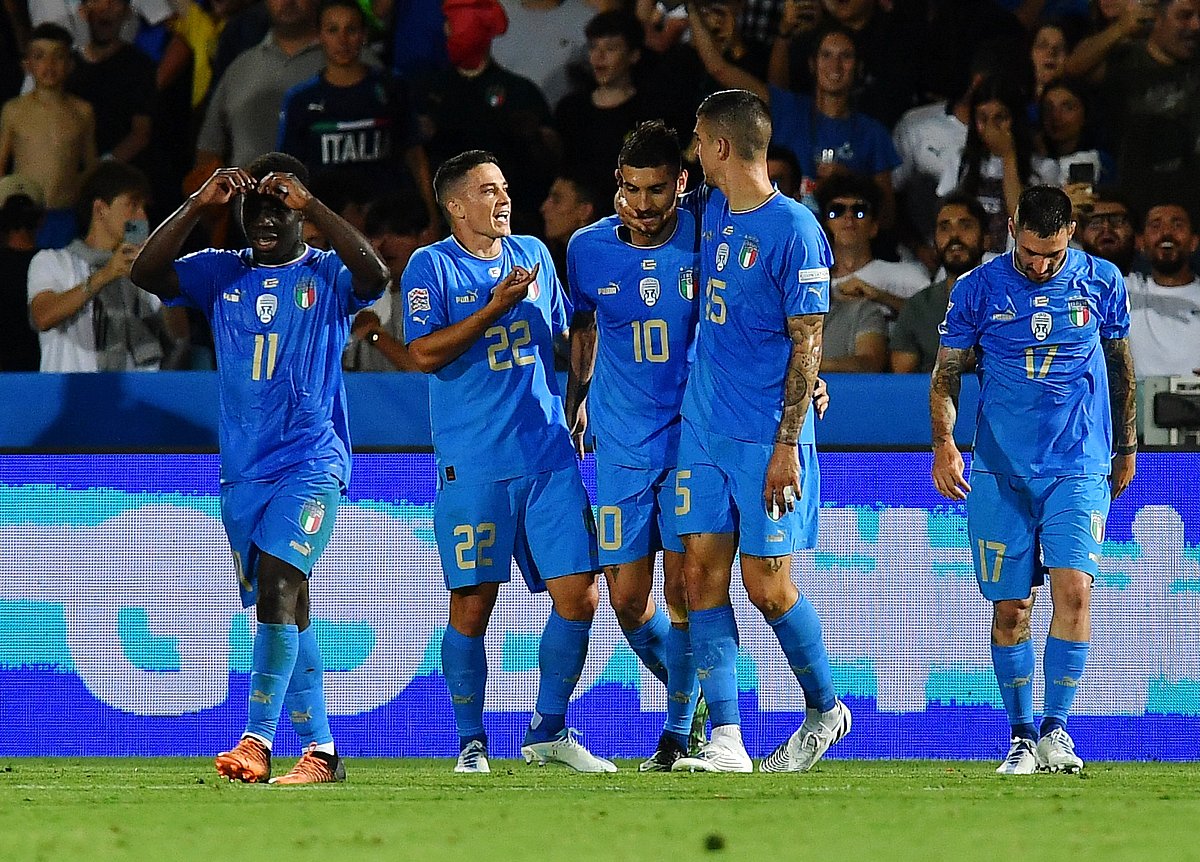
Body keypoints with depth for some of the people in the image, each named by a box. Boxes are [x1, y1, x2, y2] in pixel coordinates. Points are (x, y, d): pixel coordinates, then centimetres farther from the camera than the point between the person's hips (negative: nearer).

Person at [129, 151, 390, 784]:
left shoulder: (327, 278, 1)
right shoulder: (221, 275, 10)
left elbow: (373, 274, -21)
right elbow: (147, 273, -5)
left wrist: (310, 204, -25)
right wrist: (200, 204, -15)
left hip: (311, 464, -5)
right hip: (242, 471, 5)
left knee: (276, 587, -21)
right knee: (286, 610, 7)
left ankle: (258, 740, -25)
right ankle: (320, 751, 12)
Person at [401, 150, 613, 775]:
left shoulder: (533, 255, 14)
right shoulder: (432, 267, -2)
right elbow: (424, 354, -13)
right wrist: (495, 306, -16)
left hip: (549, 457, 5)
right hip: (471, 465, -4)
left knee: (578, 596, -2)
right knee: (472, 604, -1)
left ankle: (549, 729, 12)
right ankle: (471, 741, 12)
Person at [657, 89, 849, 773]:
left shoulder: (794, 231, -12)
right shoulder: (711, 211, 10)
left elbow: (807, 344, -12)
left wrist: (788, 444, -16)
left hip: (766, 435, -7)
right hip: (704, 428, 7)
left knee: (767, 585, -3)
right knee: (703, 573, -2)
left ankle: (826, 710, 19)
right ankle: (725, 741, -3)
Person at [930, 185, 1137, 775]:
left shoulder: (1101, 283, 3)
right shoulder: (978, 290, 0)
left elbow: (1121, 365, 17)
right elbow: (946, 374, 6)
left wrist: (1126, 448, 21)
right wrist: (944, 443, -10)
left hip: (1080, 467, 0)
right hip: (1000, 471, 0)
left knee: (1073, 588, -17)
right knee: (1010, 607, 1)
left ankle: (1056, 728, -11)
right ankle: (1021, 737, 13)